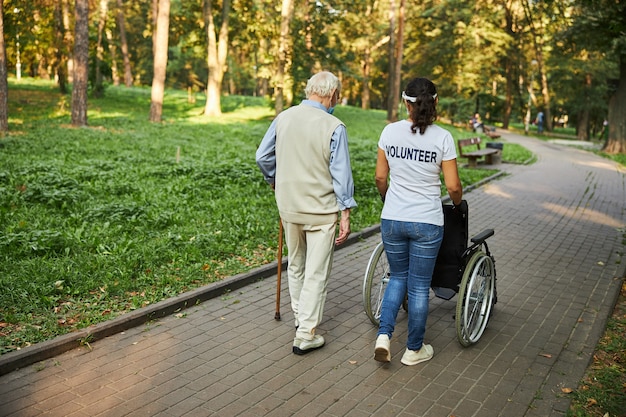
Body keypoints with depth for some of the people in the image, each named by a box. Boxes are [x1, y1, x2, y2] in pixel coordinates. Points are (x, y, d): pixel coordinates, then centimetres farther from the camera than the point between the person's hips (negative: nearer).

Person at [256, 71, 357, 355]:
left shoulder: (283, 118, 0)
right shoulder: (334, 127, -14)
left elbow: (262, 156, 7)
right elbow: (341, 174, -14)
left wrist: (274, 181, 24)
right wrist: (346, 214, -8)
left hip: (288, 206, 5)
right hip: (321, 210, -5)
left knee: (295, 265, 22)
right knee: (316, 273, 5)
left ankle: (300, 317, 38)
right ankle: (306, 335, 10)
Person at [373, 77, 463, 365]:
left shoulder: (390, 131, -3)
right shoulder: (442, 137, -9)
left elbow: (380, 177, 3)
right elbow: (453, 186, -6)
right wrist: (457, 204, 15)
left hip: (392, 219, 2)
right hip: (427, 222, -2)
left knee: (398, 277, 21)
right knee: (419, 286, 11)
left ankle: (384, 335, 8)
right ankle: (414, 349, 26)